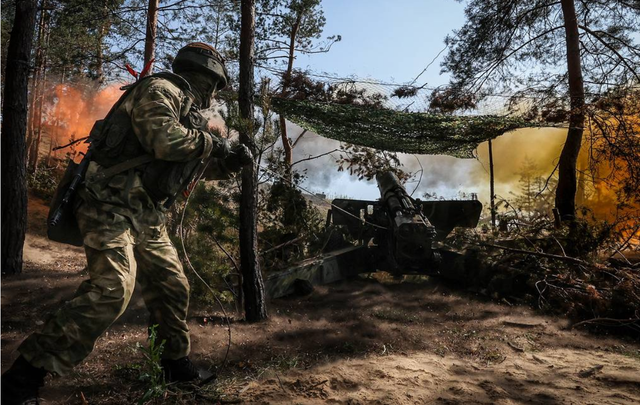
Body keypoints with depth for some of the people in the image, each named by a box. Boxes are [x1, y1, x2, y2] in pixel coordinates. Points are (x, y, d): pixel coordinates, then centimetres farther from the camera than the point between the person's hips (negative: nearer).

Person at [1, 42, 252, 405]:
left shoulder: (186, 110, 20)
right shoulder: (160, 89, -8)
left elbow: (196, 165, 30)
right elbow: (163, 140, -26)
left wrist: (230, 162, 16)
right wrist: (211, 143, -12)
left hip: (147, 217, 10)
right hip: (112, 208, -10)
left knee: (173, 288, 10)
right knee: (112, 290, -22)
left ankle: (177, 364, 27)